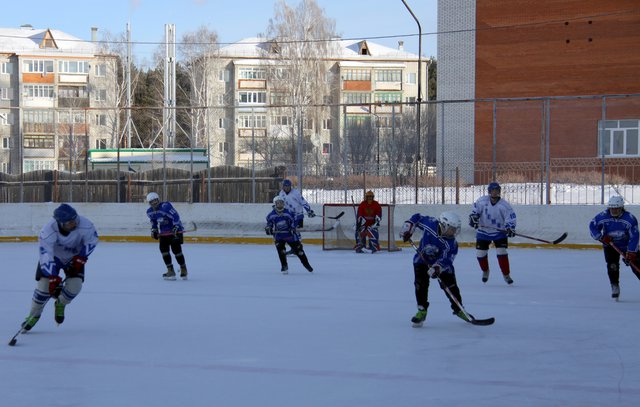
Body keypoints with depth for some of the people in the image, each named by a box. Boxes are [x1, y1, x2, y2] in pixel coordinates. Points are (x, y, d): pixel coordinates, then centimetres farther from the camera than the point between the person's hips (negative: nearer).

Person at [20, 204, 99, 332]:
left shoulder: (85, 225, -32)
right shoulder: (48, 231, -38)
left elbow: (92, 241, -12)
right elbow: (46, 256, -38)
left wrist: (80, 258, -18)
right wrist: (53, 278, -43)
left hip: (74, 258, 2)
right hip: (53, 256, -2)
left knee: (74, 286, -16)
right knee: (44, 285, -14)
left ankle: (60, 305, 17)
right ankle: (33, 315, 10)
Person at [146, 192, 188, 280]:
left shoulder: (166, 206, -23)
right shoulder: (150, 212, 1)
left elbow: (175, 216, -25)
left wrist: (176, 228, -29)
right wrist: (154, 230, 5)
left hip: (174, 231, -7)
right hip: (163, 233, 7)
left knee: (176, 249, -10)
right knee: (163, 248, -7)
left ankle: (183, 269, 8)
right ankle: (170, 271, -3)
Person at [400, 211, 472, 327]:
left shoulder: (451, 244, -27)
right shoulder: (430, 223, -26)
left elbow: (446, 259, -31)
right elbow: (416, 218, -9)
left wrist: (437, 267, -47)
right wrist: (407, 229, -15)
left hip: (441, 262, 0)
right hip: (422, 259, 0)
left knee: (450, 285, 0)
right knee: (420, 283, -14)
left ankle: (458, 309, 20)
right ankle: (422, 311, -6)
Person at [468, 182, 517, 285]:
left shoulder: (504, 205, -14)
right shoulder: (482, 201, -8)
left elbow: (510, 217, -14)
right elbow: (475, 210, 6)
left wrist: (510, 228, -29)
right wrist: (473, 218, -10)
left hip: (500, 232, -2)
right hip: (483, 232, 2)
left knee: (501, 252, -13)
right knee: (480, 253, 1)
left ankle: (506, 274, 2)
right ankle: (485, 271, 30)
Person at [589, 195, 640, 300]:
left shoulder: (630, 219, -25)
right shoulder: (603, 216, -20)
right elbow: (592, 226, -9)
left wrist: (631, 253, -32)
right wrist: (602, 237, -21)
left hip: (627, 245, -1)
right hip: (610, 245, 1)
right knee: (612, 265, -16)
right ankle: (615, 287, -2)